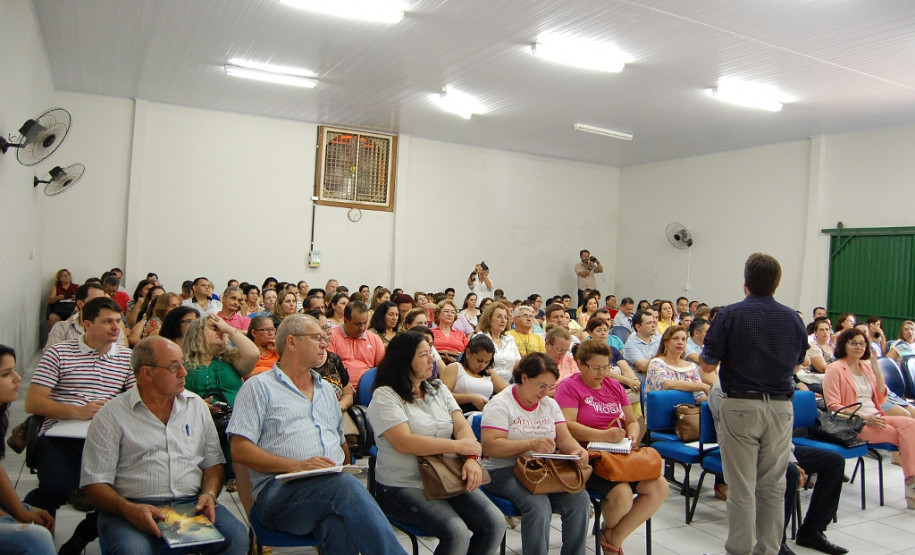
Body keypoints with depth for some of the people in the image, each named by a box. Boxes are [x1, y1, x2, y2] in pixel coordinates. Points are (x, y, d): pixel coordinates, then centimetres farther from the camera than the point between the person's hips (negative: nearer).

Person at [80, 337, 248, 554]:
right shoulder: (110, 416, 2)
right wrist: (129, 510, -19)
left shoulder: (196, 405, 14)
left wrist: (209, 494, -5)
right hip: (133, 508, -3)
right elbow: (95, 484, -2)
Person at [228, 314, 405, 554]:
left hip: (334, 484, 4)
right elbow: (240, 451, -2)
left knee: (341, 526, -34)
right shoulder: (259, 387, 9)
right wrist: (297, 466, -14)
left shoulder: (327, 390, 29)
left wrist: (345, 467, 7)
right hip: (280, 489, -4)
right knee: (344, 485, -35)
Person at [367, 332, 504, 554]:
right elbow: (403, 442, -20)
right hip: (403, 486, -6)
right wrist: (458, 446, -17)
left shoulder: (438, 388, 13)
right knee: (457, 533, -26)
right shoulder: (385, 396, -8)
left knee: (495, 523, -12)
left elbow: (462, 426, 4)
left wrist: (472, 458, -17)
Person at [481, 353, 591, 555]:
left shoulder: (550, 404, 15)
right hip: (504, 470, -6)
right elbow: (489, 446, -17)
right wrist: (531, 444, -26)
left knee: (580, 499, -18)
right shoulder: (500, 404, -6)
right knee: (538, 505, -32)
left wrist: (578, 450, -17)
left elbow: (564, 438, 7)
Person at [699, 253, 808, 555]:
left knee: (741, 487, 3)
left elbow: (708, 366, -8)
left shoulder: (730, 315, -9)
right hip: (781, 406, 4)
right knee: (773, 486, 14)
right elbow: (798, 360, 18)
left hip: (741, 405, -4)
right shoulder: (793, 318, 4)